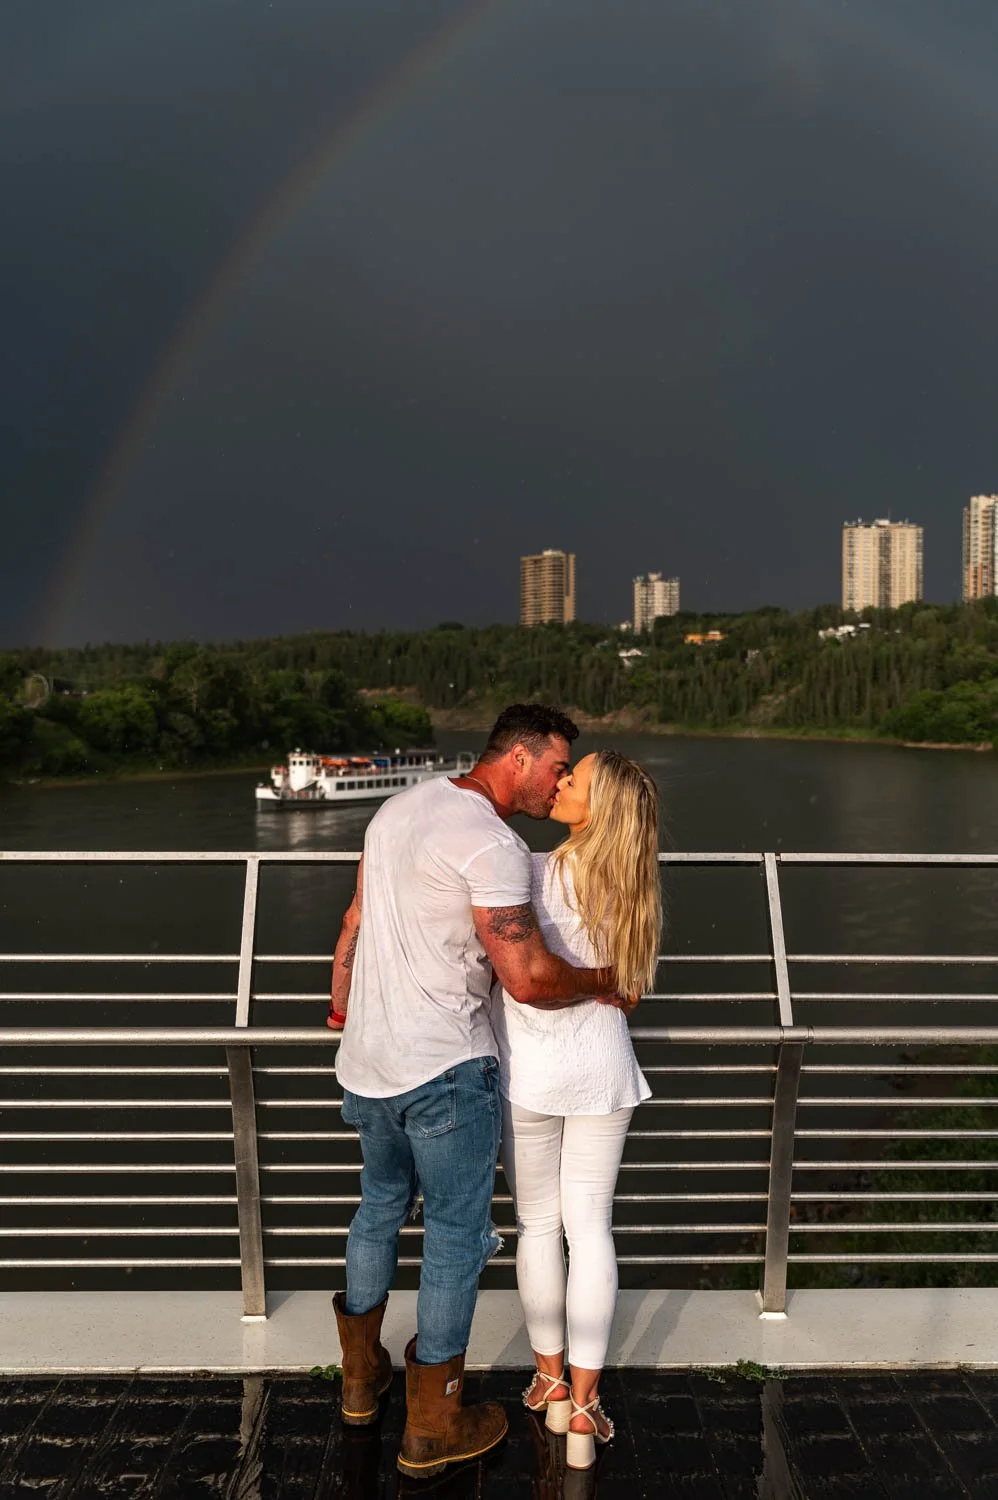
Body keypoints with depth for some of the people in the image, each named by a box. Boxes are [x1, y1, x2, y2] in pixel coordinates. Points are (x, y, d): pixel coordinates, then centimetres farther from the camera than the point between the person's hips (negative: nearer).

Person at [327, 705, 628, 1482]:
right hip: (445, 1072, -8)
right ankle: (432, 1428, 25)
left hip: (368, 1064, 8)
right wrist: (602, 983, -6)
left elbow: (357, 920, 14)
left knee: (381, 1205, 25)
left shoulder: (402, 806, 6)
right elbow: (529, 979, -24)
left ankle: (362, 1374, 43)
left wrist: (342, 1008, 27)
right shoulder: (491, 843, -21)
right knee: (457, 1234, 9)